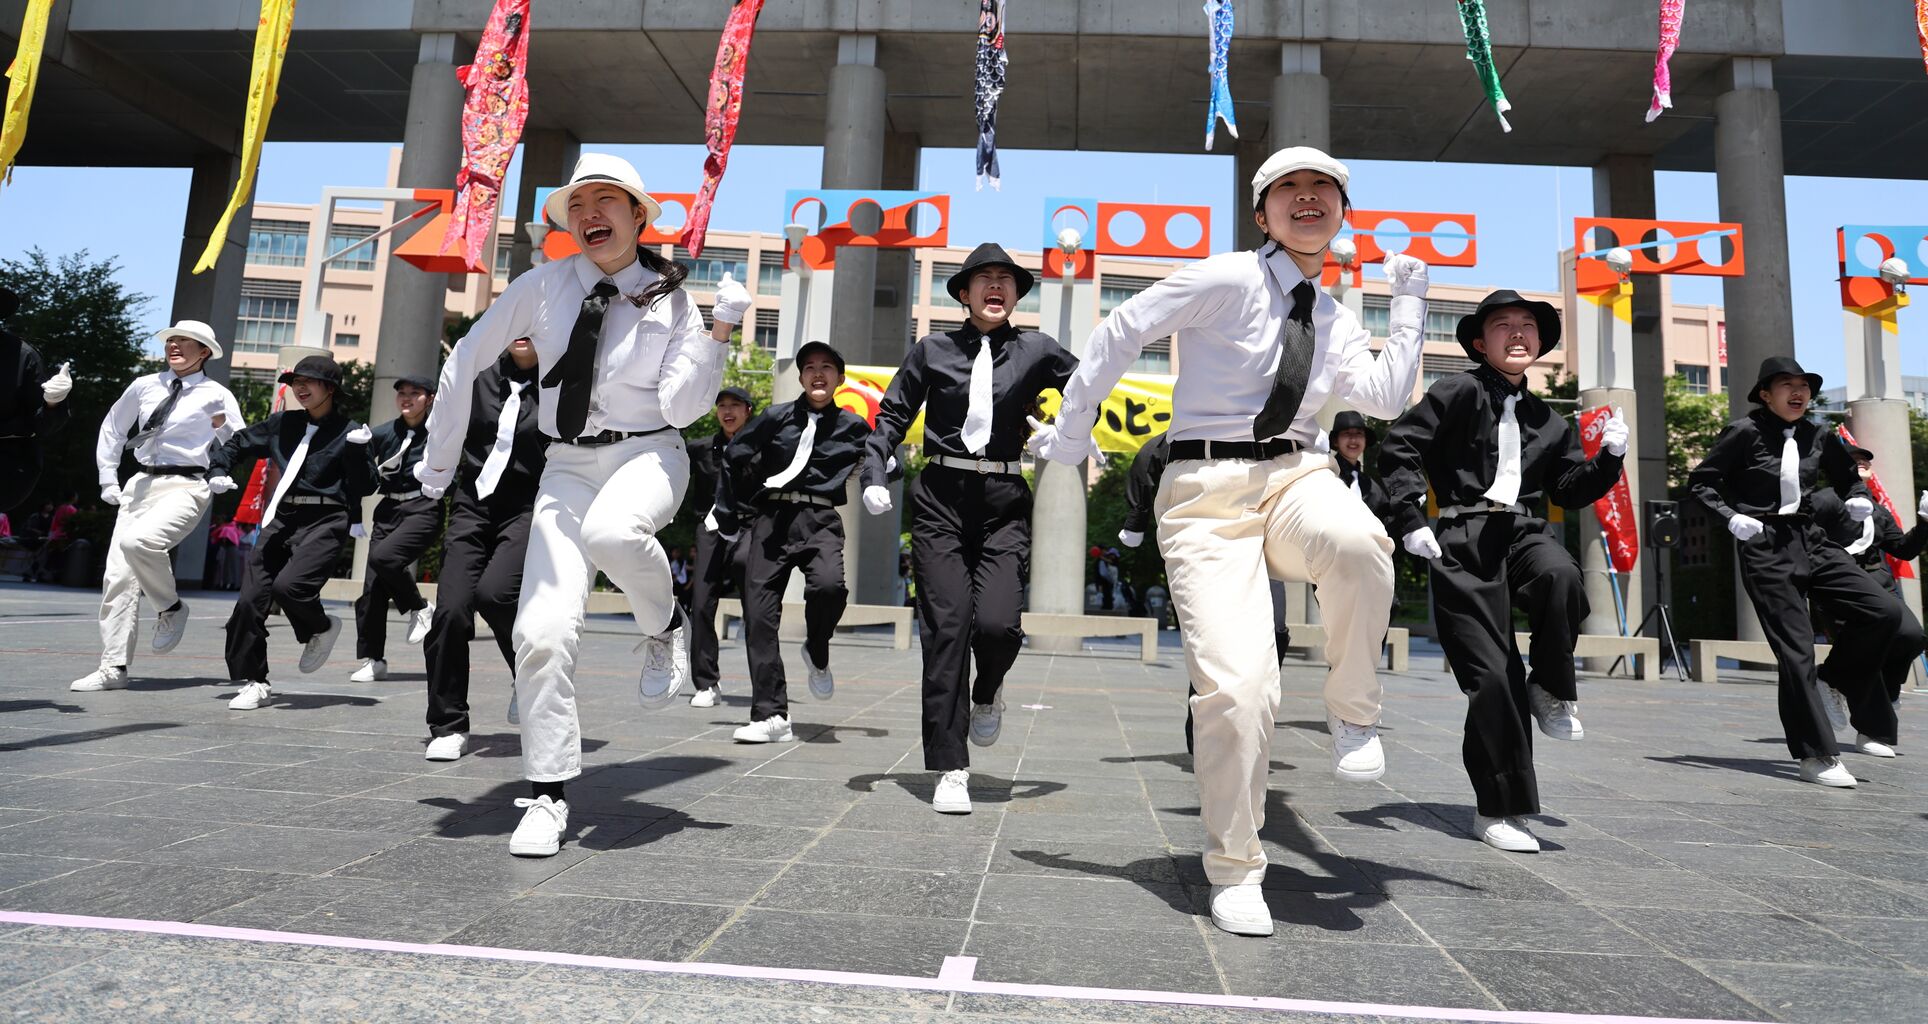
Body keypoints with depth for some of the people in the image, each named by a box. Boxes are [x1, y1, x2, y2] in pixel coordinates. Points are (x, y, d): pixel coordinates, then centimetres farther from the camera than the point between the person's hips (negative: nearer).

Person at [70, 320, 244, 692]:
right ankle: (113, 667, 6)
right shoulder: (145, 386, 10)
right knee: (118, 575, -1)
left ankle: (171, 608, -4)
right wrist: (108, 479, 17)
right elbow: (112, 428, 22)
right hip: (140, 484, 5)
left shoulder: (216, 396, -2)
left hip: (185, 488, -5)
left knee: (137, 541, -32)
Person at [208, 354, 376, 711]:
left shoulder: (348, 431, 0)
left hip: (324, 523, -5)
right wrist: (219, 469, 11)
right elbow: (239, 443, 28)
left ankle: (321, 629, 8)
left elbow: (364, 488, -7)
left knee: (288, 586, -26)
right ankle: (254, 682, 11)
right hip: (280, 520, 6)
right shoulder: (283, 424, 14)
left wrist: (357, 450, -21)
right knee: (250, 599, -2)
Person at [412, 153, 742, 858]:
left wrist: (719, 333, -20)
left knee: (611, 531, -39)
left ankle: (665, 628, -5)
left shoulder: (671, 300, -1)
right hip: (567, 464, 2)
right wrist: (440, 457, 16)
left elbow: (681, 408, -10)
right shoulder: (543, 286, 3)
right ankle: (547, 799, 6)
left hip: (647, 455, -2)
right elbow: (465, 361, 12)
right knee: (541, 632, -10)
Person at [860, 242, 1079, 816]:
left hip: (1004, 502, 0)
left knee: (998, 623, -15)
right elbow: (892, 415, 10)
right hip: (940, 496, 0)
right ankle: (950, 769, 5)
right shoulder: (933, 351, 8)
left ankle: (988, 692, 24)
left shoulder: (1036, 351, 8)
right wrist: (875, 475, -3)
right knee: (946, 627, -4)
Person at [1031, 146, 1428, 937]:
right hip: (1206, 490, -4)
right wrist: (1070, 431, 3)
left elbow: (1388, 398, 4)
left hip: (1295, 474, 4)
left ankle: (1353, 716, -8)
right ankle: (1235, 870, 7)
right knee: (1236, 682, -17)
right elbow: (1122, 330, 1)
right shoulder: (1226, 281, -1)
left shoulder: (1335, 321, 17)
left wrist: (1409, 303, 7)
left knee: (1356, 541, -36)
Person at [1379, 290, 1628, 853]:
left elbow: (1570, 490, 21)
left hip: (1524, 531, 4)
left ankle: (1550, 691, -7)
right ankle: (1499, 808, 7)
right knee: (1491, 674, -7)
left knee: (1561, 575, -34)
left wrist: (1610, 457, 4)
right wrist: (1410, 519, -13)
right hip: (1464, 541, -4)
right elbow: (1398, 447, -5)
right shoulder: (1458, 391, 3)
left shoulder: (1547, 420, 20)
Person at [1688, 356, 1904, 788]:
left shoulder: (1818, 436, 8)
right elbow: (1701, 480, -3)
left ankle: (1837, 677, 19)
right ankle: (1817, 757, 2)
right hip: (1764, 546, -6)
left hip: (1810, 540, 6)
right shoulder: (1745, 432, -7)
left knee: (1883, 611, -9)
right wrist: (1732, 517, -15)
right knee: (1795, 650, -6)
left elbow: (1847, 474, 24)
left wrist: (1859, 497, 3)